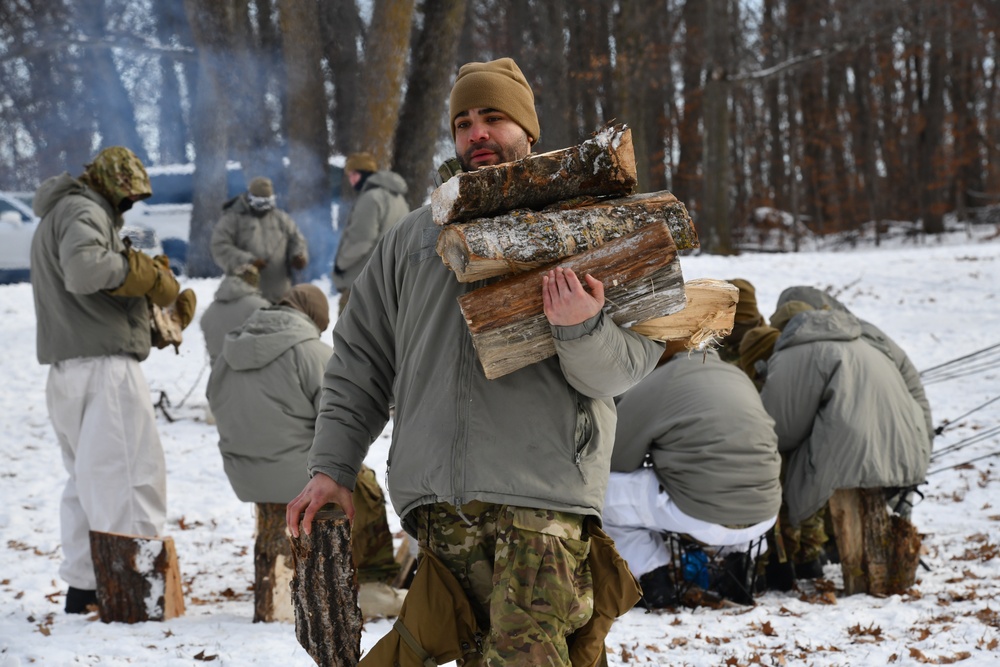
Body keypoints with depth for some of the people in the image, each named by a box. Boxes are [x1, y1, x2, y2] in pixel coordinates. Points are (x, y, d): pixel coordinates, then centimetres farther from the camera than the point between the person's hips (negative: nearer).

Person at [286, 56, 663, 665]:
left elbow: (627, 366, 1)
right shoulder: (412, 238, 20)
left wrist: (580, 327, -20)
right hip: (435, 498, 4)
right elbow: (360, 359, 22)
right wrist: (333, 466, 12)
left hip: (542, 491, -3)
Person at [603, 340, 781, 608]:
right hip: (764, 517, 7)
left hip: (704, 518, -7)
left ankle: (655, 577, 5)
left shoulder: (649, 387, -4)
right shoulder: (738, 376, 16)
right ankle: (733, 557, 22)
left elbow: (617, 463, 5)